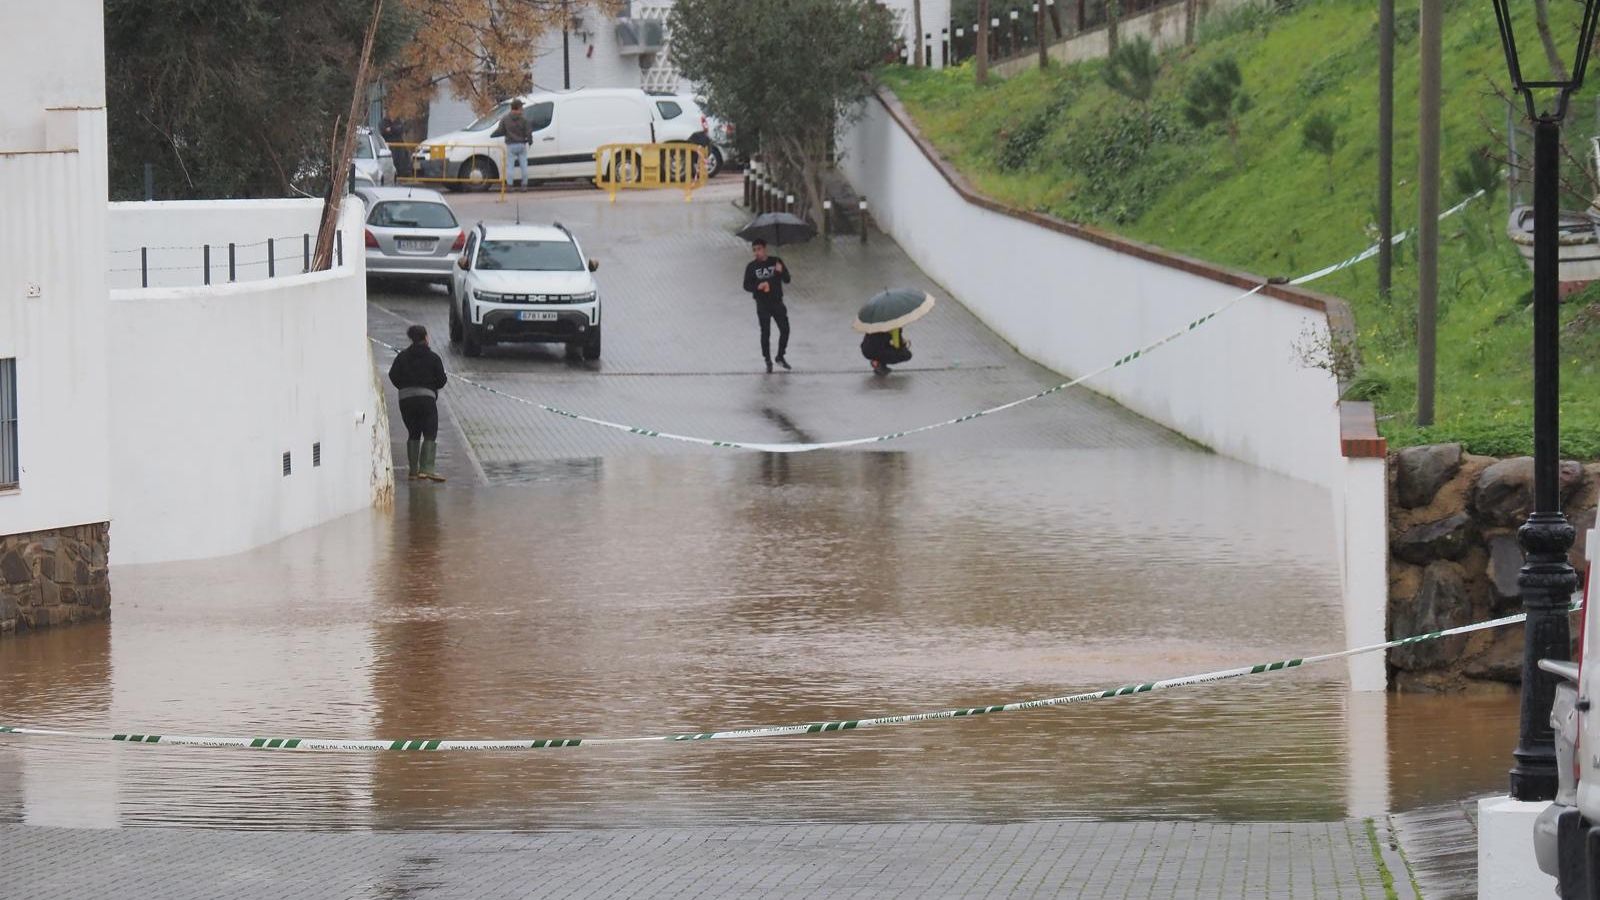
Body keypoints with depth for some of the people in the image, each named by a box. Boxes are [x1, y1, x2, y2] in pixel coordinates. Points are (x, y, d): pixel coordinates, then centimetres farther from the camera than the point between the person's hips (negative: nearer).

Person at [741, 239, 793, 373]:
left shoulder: (776, 262, -1)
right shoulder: (751, 266, -2)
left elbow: (787, 280, -3)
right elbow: (746, 285, 0)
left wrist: (781, 271, -24)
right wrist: (758, 286, -20)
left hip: (777, 301, 1)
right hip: (762, 305, -1)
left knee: (785, 329, 0)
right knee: (765, 333, 1)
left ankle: (780, 356, 18)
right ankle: (768, 361, 11)